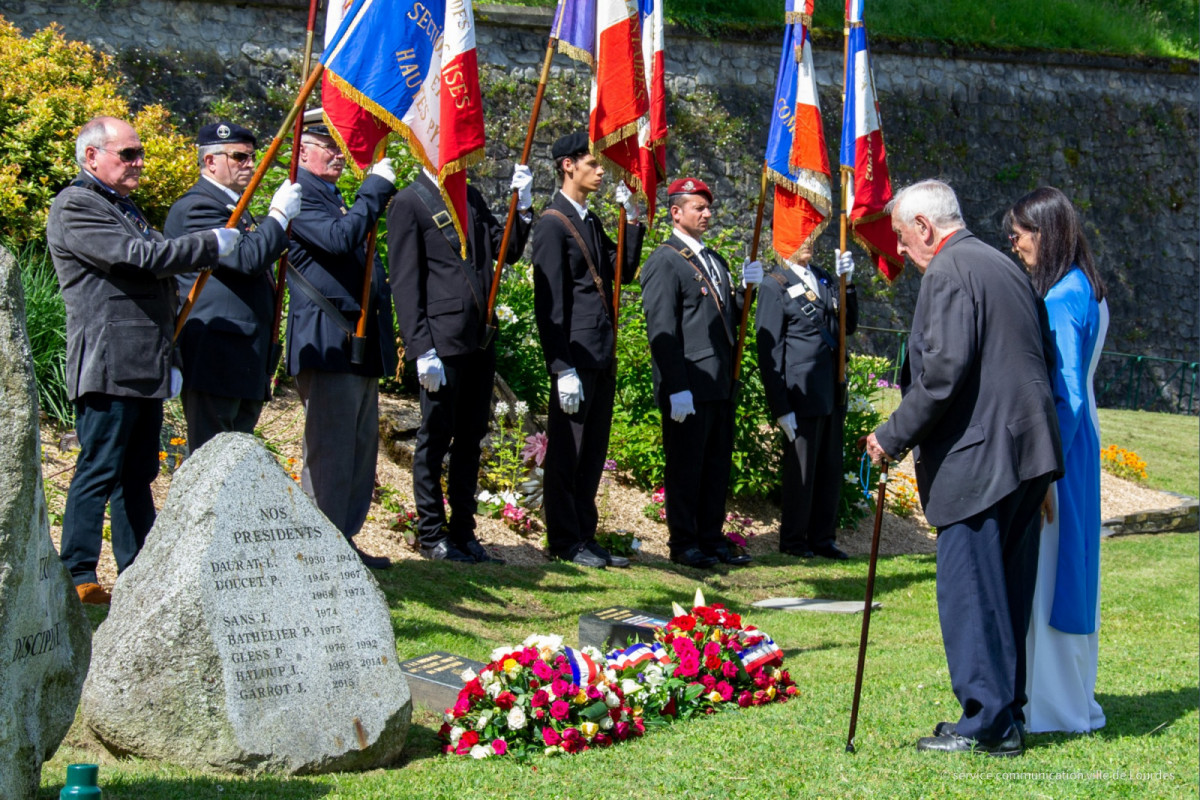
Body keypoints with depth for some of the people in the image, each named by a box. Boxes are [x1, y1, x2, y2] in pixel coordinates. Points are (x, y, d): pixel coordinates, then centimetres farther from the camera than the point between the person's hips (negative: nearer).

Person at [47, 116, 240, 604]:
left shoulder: (124, 206, 23)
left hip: (146, 368, 10)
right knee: (99, 471, -8)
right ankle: (77, 576, -4)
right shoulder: (74, 207, -8)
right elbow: (137, 257, -19)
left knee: (138, 475, 12)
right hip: (108, 367, -10)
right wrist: (211, 245, -11)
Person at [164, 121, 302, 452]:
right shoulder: (195, 208, -11)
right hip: (215, 362, -10)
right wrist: (279, 214, -11)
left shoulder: (234, 208, 23)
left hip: (247, 367, 10)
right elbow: (248, 259, -24)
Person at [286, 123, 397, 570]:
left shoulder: (336, 199, 22)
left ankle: (344, 543, 20)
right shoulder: (299, 198, -9)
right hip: (329, 344, -10)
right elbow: (339, 237, -25)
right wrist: (376, 187, -17)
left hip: (360, 345, 10)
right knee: (329, 450, -8)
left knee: (361, 448, 12)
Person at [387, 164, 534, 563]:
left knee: (470, 439, 12)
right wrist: (422, 349, -15)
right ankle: (431, 534, 11)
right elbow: (405, 283, -9)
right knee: (436, 437, 2)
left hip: (480, 340, 7)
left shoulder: (472, 197, 16)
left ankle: (463, 531, 20)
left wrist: (522, 206, 2)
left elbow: (508, 250, 18)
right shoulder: (409, 203, -5)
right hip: (442, 342, -7)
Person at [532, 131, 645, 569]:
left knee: (593, 451, 12)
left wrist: (632, 220, 7)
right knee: (567, 451, -1)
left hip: (602, 356, 9)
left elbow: (625, 271, 16)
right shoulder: (553, 224, -10)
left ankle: (585, 536, 19)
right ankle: (566, 541, 6)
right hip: (575, 356, -9)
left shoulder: (590, 222, 17)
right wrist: (563, 368, -19)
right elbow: (549, 303, -14)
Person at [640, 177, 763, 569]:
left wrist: (745, 288, 2)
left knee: (718, 464, 12)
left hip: (720, 385, 8)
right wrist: (677, 388, -20)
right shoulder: (664, 262, -8)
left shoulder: (714, 260, 19)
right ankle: (683, 544, 6)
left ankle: (711, 540, 20)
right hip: (689, 386, -8)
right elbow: (662, 330, -14)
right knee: (686, 466, -1)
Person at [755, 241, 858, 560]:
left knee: (830, 468, 10)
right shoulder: (775, 287, -6)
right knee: (800, 468, 2)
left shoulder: (824, 279, 14)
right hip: (803, 394, -6)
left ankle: (822, 537, 20)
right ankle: (793, 539, 15)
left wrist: (847, 284, 0)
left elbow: (849, 326, 14)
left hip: (833, 393, 6)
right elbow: (769, 352, -8)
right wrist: (781, 408, -13)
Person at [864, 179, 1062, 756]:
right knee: (1007, 591, 13)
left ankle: (987, 722, -2)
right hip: (1027, 451, 10)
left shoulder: (948, 272, -10)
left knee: (970, 591, -4)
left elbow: (943, 369, -19)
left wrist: (894, 436, -11)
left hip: (977, 458, -9)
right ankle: (1008, 715, 19)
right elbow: (1044, 358, 21)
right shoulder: (1005, 267, 18)